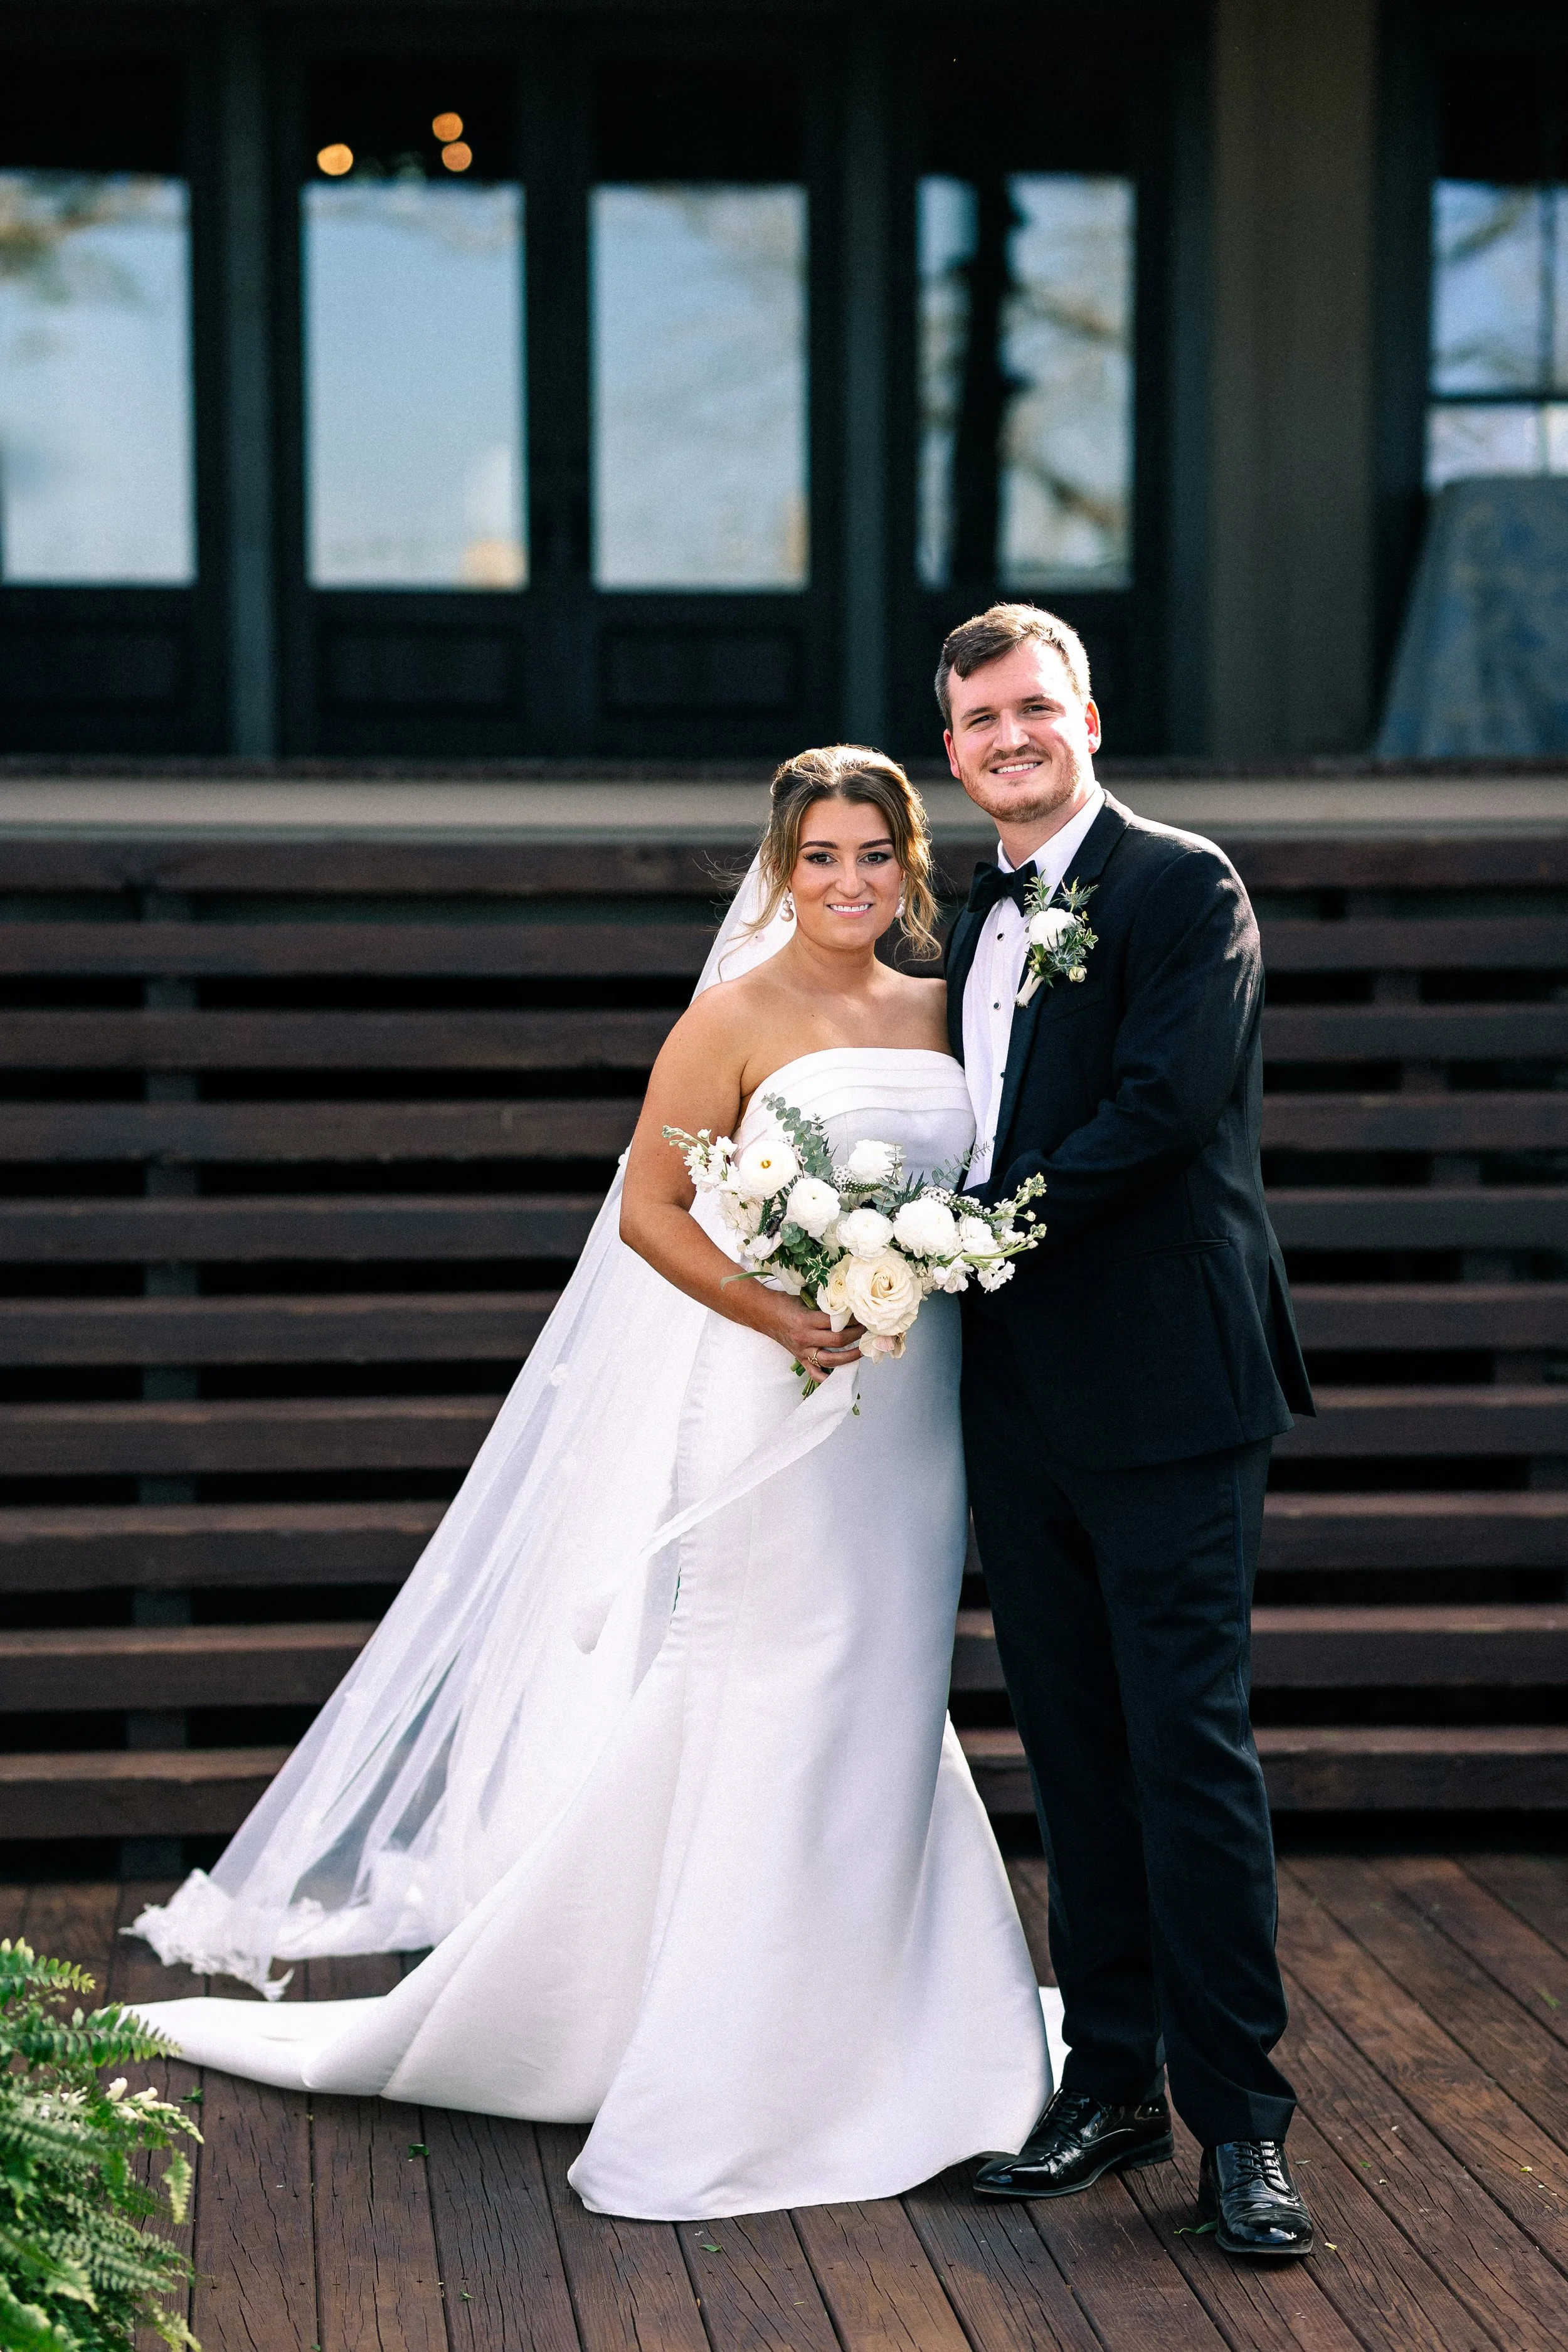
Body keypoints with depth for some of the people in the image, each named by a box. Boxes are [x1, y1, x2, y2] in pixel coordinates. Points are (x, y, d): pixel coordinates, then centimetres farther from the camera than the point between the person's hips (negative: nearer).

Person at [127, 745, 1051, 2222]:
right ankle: (725, 2068, 9)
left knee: (882, 1719, 12)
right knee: (764, 1721, -1)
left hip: (913, 1419, 6)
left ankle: (862, 2040, 24)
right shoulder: (738, 1018, -7)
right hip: (777, 1419, -6)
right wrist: (777, 1314, -21)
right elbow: (649, 1211, -11)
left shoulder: (940, 1012, 11)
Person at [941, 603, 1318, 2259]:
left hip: (1166, 1389, -7)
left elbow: (1157, 1109, -17)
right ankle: (1112, 2085, 21)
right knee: (1074, 1751, 11)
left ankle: (1241, 2124, 1)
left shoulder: (1183, 887, -6)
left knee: (1187, 1747, -7)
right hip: (1017, 1399, 7)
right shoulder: (972, 925, 18)